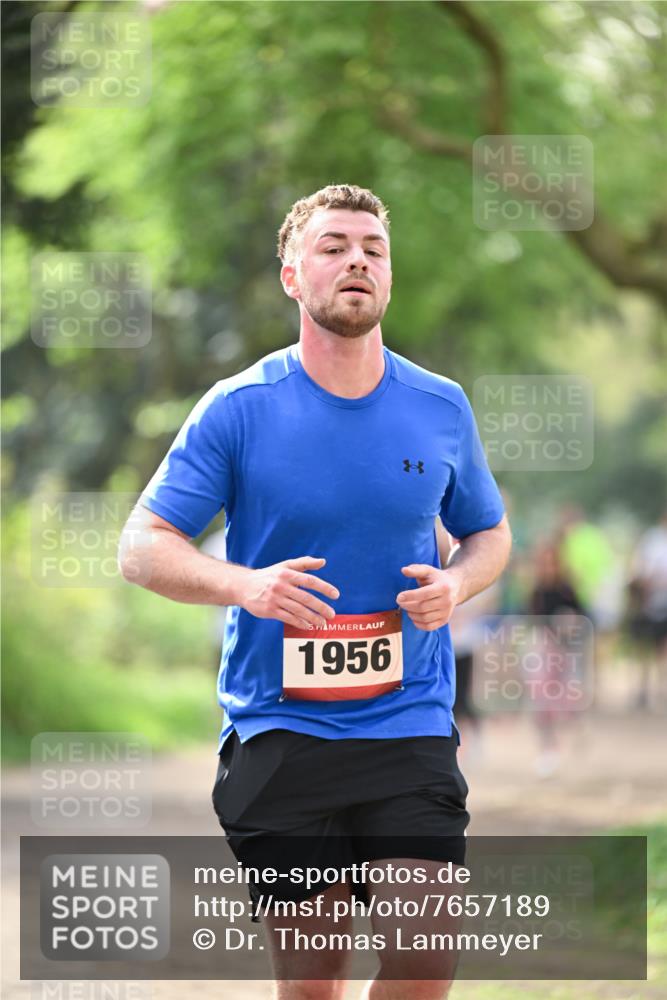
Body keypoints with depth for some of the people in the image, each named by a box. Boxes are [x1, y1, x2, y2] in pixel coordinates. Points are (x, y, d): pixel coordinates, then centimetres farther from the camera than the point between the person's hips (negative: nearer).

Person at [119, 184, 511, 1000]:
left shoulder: (441, 408, 5)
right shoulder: (238, 409, -2)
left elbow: (488, 532, 20)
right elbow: (143, 547, -2)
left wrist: (456, 584, -4)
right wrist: (244, 585, -21)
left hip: (410, 728, 1)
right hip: (278, 735, -1)